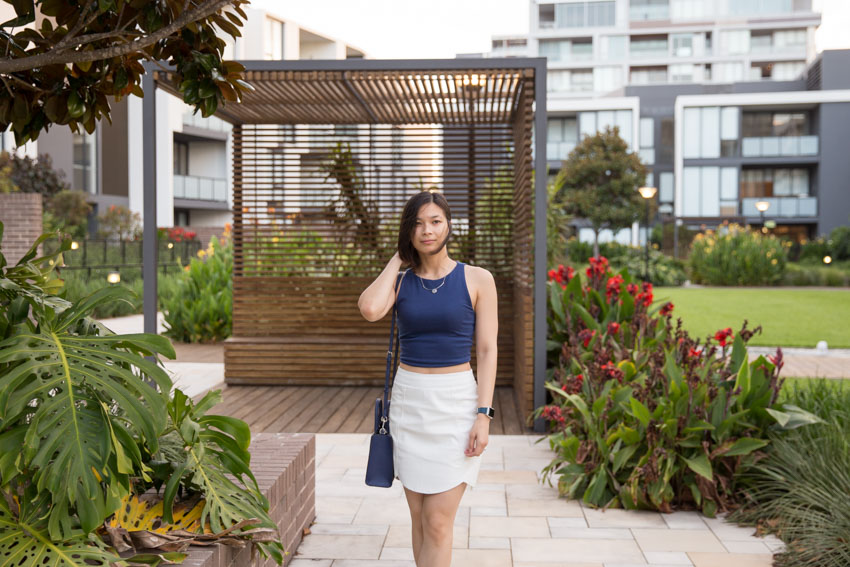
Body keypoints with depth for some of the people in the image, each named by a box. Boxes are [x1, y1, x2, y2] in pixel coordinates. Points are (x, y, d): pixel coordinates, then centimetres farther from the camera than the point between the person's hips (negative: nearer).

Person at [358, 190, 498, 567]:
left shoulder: (477, 280, -2)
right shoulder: (399, 281, 5)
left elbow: (487, 351, -4)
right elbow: (369, 309, -17)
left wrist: (483, 414, -12)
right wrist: (398, 259, -3)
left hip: (456, 403, -3)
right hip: (408, 401, 3)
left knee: (437, 523, -5)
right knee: (419, 517, 9)